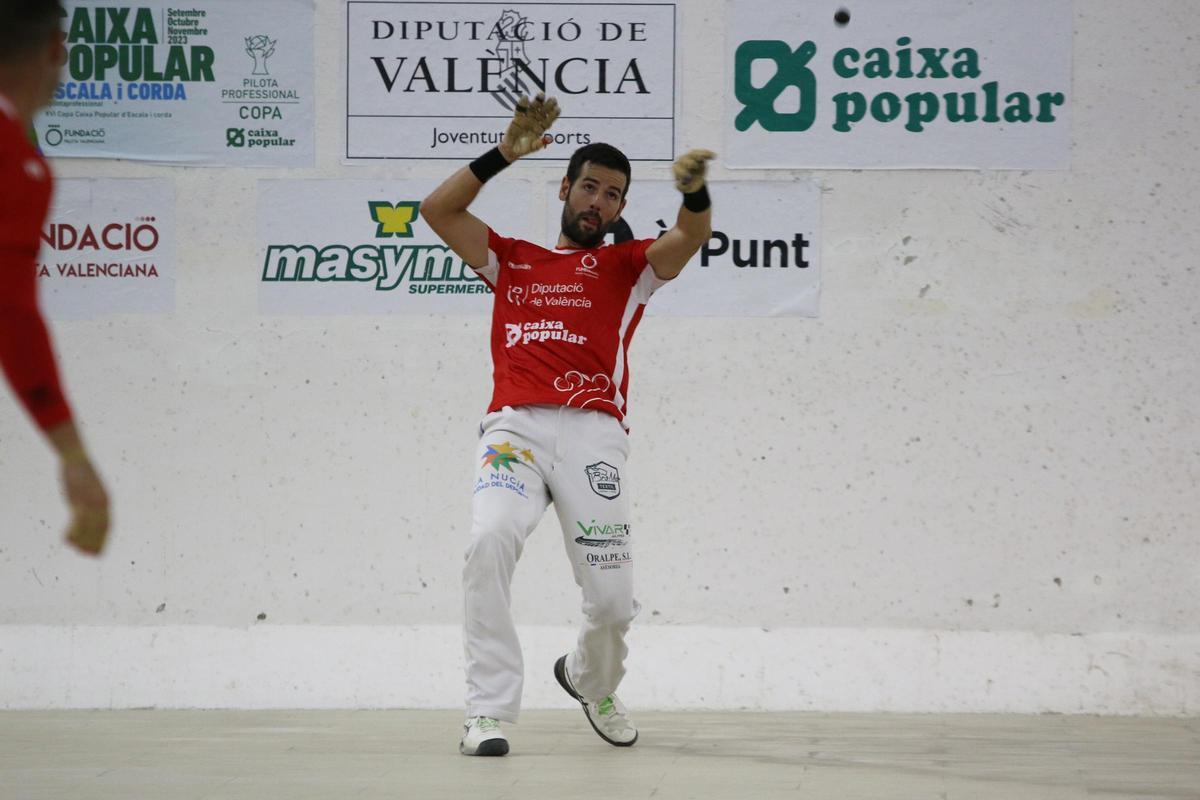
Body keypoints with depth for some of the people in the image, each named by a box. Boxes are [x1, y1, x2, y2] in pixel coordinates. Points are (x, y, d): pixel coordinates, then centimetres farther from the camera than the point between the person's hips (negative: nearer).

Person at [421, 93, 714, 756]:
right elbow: (438, 209, 13)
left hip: (593, 432, 0)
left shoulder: (628, 265, 19)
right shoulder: (512, 260, 24)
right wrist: (505, 153, 6)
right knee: (490, 540, -29)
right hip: (515, 426, 0)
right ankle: (489, 711, -23)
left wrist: (693, 190, -24)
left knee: (612, 600, -6)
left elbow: (693, 235, -1)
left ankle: (590, 680, 31)